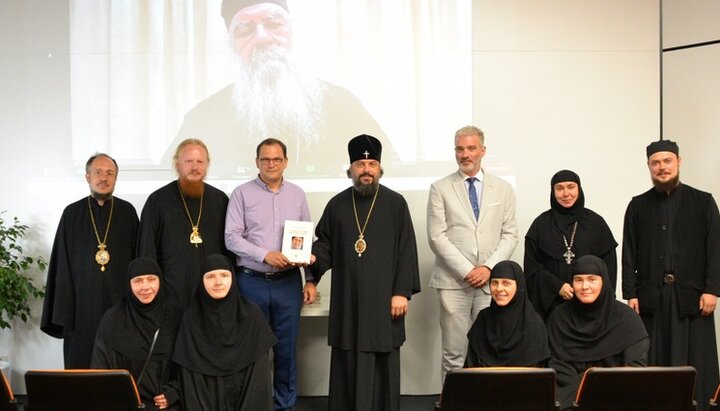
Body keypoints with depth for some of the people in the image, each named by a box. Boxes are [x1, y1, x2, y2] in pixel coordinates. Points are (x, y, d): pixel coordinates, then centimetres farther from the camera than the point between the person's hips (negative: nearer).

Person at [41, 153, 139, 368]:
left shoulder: (127, 212, 5)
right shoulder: (72, 213, 4)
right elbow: (62, 264, 4)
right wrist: (62, 310, -2)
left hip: (119, 301, 0)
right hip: (82, 304, 0)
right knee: (80, 365, 3)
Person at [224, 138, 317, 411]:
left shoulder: (297, 194, 9)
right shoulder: (242, 193, 0)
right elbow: (232, 237, -6)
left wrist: (310, 280, 5)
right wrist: (265, 255, -17)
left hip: (288, 282, 2)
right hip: (252, 282, -2)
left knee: (287, 347, 6)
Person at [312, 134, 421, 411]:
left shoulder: (395, 203, 2)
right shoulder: (337, 205, 10)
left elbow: (406, 250, -2)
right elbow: (325, 244, 12)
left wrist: (402, 291, -8)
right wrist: (313, 256, -11)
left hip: (383, 298, -2)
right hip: (347, 299, 2)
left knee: (382, 363, 2)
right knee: (347, 362, 4)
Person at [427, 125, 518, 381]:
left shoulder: (503, 189, 11)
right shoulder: (440, 189, 4)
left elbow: (510, 235, 8)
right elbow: (437, 237, -2)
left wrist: (489, 267, -7)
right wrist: (467, 271, -9)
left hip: (491, 281, 2)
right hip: (453, 281, -1)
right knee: (453, 354, 0)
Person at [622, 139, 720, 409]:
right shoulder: (638, 206, 11)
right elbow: (629, 254, 7)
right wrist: (630, 293, 0)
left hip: (691, 295, -1)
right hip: (651, 296, 1)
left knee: (694, 361, 0)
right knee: (653, 362, 3)